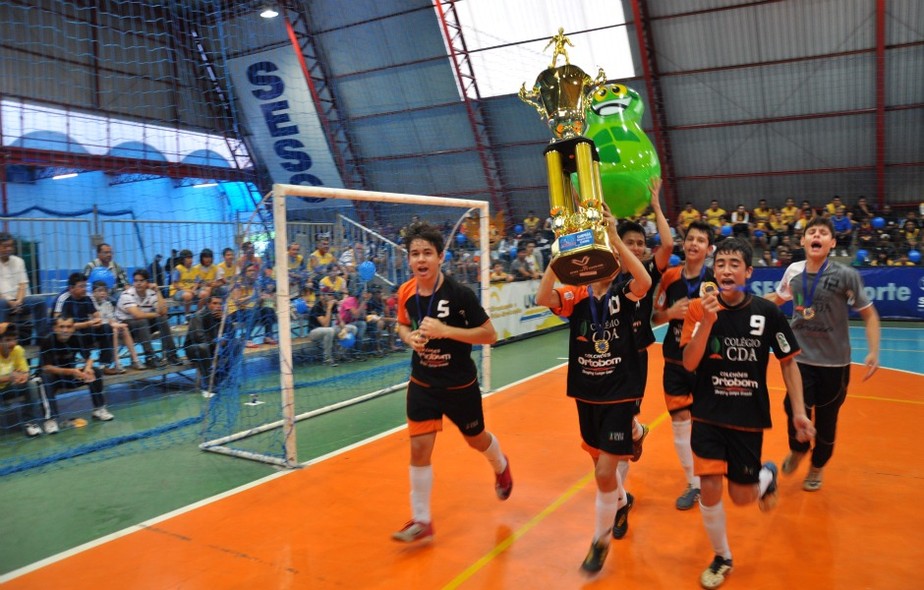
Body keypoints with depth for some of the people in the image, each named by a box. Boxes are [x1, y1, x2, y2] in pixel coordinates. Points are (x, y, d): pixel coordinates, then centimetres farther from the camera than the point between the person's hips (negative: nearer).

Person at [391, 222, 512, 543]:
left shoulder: (460, 293, -21)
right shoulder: (406, 293, -7)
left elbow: (490, 335, -18)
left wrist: (445, 330, -28)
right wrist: (409, 337, -11)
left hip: (460, 384, -3)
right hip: (422, 383, 3)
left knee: (476, 439, 19)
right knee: (419, 448, -3)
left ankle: (501, 467, 55)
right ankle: (421, 521, 14)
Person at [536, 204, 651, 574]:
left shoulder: (623, 293, -9)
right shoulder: (577, 296, -3)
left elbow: (645, 281, -32)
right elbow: (543, 298, -23)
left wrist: (613, 237, -35)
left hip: (620, 395, -4)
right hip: (586, 395, 4)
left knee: (605, 472, -5)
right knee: (602, 466, 21)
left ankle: (600, 540, 18)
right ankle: (621, 503, 53)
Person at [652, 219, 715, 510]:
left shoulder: (716, 279, -9)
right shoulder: (669, 276, -1)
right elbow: (655, 317, 5)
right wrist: (670, 313, -15)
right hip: (675, 361, 2)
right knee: (680, 423, 4)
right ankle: (694, 484, 21)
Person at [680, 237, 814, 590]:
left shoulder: (768, 313, -8)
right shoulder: (699, 309, -9)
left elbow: (788, 362, 3)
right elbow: (689, 363, -16)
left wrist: (799, 411, -1)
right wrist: (707, 321, -28)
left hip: (749, 418, 0)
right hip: (708, 416, 0)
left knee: (741, 497, 8)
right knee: (710, 490, -5)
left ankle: (767, 475, 44)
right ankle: (721, 558, 22)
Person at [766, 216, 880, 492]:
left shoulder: (846, 275, -13)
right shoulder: (793, 271, -3)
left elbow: (869, 314, -5)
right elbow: (778, 298, 17)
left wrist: (873, 352, -15)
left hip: (834, 362, -1)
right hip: (800, 358, 2)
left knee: (826, 420, 10)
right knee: (795, 410, -12)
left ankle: (817, 467, 37)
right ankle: (798, 450, 22)